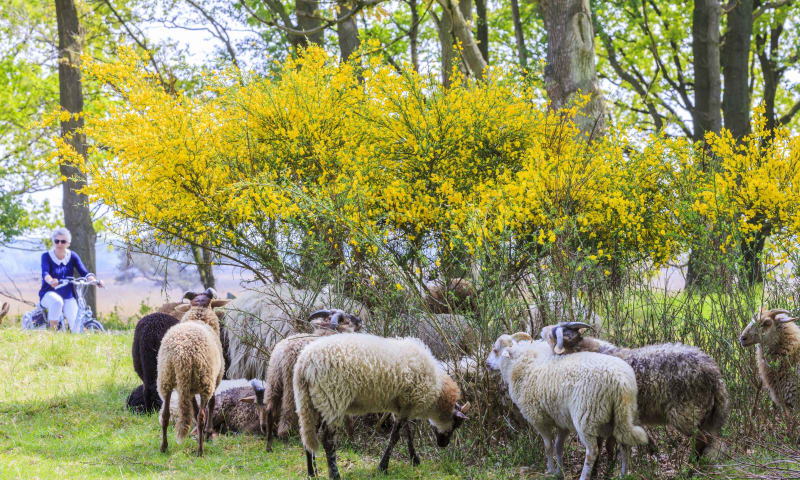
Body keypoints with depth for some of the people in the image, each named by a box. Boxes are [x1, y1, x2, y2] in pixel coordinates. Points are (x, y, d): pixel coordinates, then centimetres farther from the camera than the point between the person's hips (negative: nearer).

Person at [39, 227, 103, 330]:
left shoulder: (72, 256, 4)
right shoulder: (46, 256, -5)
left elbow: (84, 272, -7)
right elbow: (45, 272, -23)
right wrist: (51, 281, -47)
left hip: (68, 297, 2)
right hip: (49, 294, -2)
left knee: (76, 324, -20)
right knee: (57, 301, -39)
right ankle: (52, 330, -24)